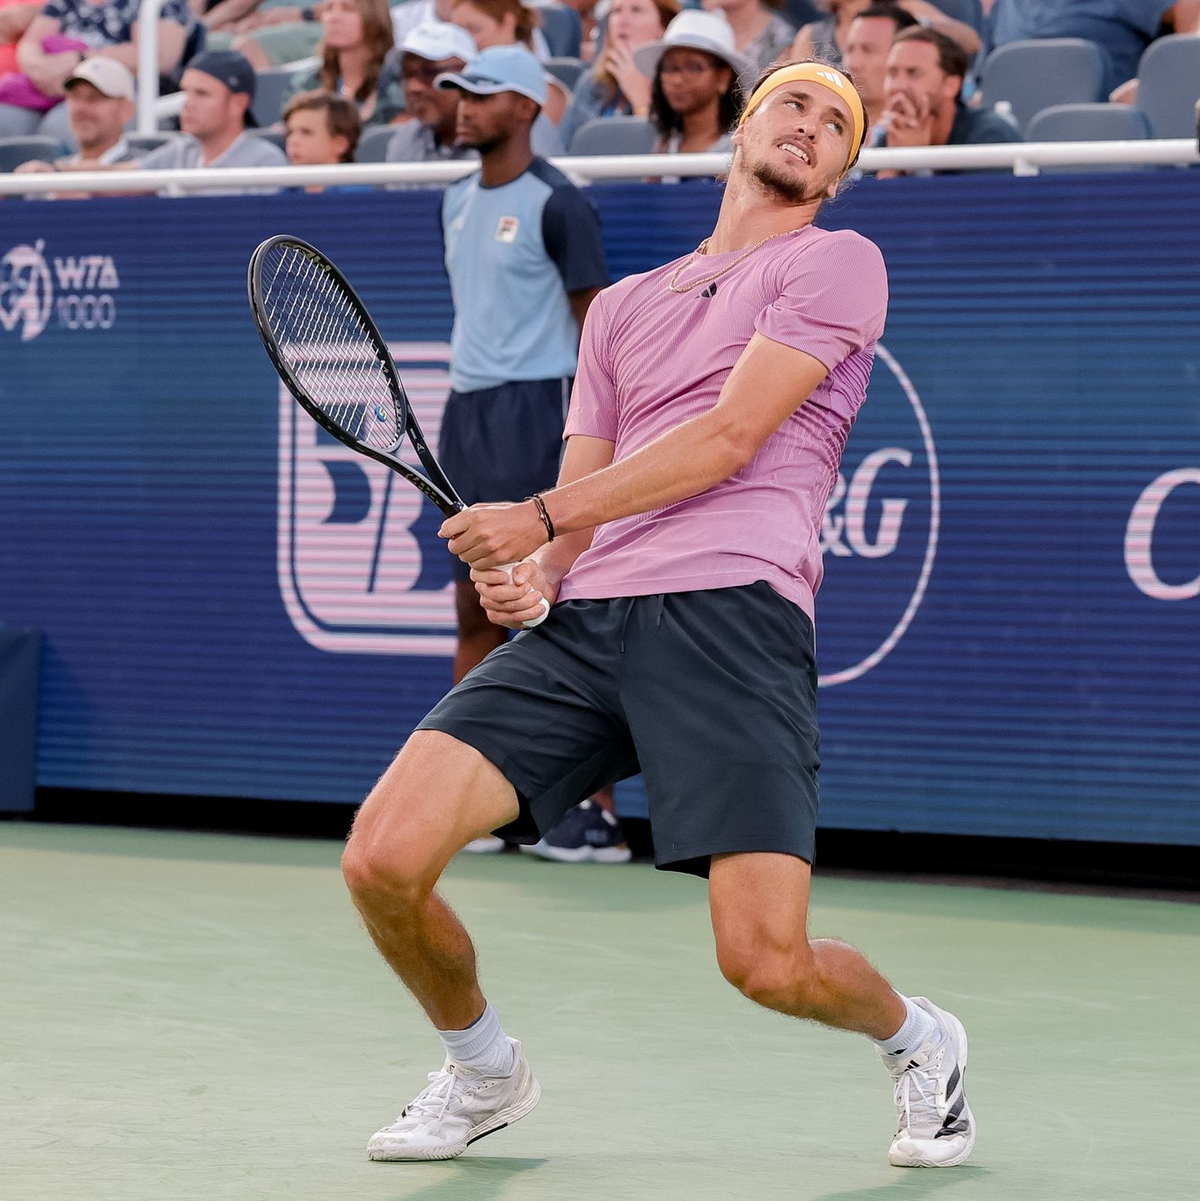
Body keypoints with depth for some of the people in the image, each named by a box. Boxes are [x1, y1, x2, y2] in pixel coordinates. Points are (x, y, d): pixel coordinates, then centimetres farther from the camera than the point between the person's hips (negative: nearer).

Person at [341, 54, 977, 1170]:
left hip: (728, 615, -5)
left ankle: (917, 1038, 20)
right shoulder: (621, 305, 28)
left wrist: (541, 514, -5)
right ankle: (484, 1074, 17)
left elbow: (730, 436, -2)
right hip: (581, 622, 5)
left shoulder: (837, 262, 10)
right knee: (382, 859, -13)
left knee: (767, 963, -17)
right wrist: (532, 574, -1)